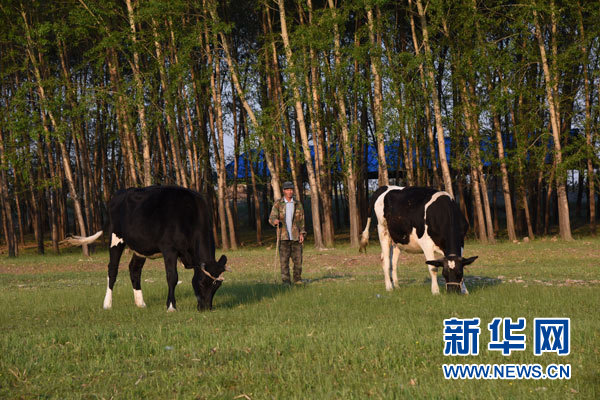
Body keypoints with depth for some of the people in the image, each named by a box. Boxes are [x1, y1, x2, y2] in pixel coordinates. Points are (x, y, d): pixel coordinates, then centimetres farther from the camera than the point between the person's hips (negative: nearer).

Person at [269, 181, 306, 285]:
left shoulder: (298, 204, 9)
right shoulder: (278, 204, 4)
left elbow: (301, 220, 11)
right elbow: (271, 218, -3)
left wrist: (302, 233, -1)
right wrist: (275, 221, -28)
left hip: (295, 236, 2)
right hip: (283, 236, -1)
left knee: (298, 258, -1)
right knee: (284, 259, -4)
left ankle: (297, 279, 12)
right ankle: (286, 280, -1)